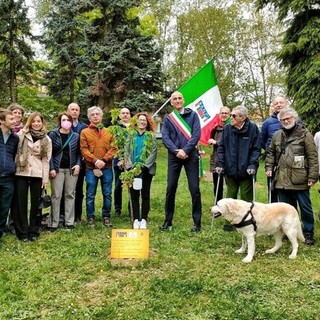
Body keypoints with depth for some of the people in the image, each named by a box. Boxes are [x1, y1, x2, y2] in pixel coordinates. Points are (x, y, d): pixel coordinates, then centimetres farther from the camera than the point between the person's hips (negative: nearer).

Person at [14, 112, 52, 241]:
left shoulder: (47, 140, 8)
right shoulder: (22, 134, 4)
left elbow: (46, 160, 6)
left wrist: (45, 179, 2)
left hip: (37, 174, 1)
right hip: (21, 173, -1)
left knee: (35, 202, 6)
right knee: (21, 202, 2)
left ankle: (33, 230, 17)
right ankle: (22, 231, 11)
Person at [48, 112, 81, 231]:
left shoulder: (76, 136, 8)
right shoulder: (53, 134, 1)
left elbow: (78, 153, 12)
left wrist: (78, 164, -4)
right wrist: (51, 168, -9)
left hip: (72, 169, 2)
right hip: (58, 169, -2)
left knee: (70, 195, 5)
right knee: (56, 196, -2)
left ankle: (69, 222, 13)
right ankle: (53, 223, 5)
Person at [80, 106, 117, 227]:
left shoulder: (108, 132, 11)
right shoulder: (84, 132, 5)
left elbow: (113, 148, 3)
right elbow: (84, 150, -4)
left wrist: (104, 160, -11)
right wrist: (95, 160, -15)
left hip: (107, 167, 2)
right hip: (91, 168, -2)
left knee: (107, 194, 7)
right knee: (90, 195, 4)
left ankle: (106, 217, 18)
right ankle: (91, 217, 15)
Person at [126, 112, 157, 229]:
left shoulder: (151, 135, 4)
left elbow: (154, 153, -4)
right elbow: (127, 151, 4)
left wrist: (145, 165, -14)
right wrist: (131, 165, -9)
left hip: (147, 169, -1)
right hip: (133, 169, 2)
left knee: (145, 194, 4)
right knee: (134, 194, 3)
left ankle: (144, 219, 9)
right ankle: (136, 219, 9)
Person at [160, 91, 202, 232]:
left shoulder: (192, 115, 4)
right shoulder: (168, 119, 10)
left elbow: (197, 134, -6)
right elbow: (165, 137, 0)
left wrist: (185, 150, -15)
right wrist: (176, 151, -15)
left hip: (191, 155, -2)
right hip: (174, 156, 2)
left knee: (194, 189, -2)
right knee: (170, 188, 3)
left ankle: (197, 222, 7)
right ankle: (168, 221, 14)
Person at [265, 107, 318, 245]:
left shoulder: (305, 134, -4)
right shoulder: (277, 135, 12)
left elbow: (313, 157, -7)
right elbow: (271, 152, 22)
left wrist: (312, 176, -12)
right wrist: (269, 167, 8)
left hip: (300, 180, -4)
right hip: (282, 179, 5)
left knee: (305, 207, 6)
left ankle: (308, 233, 21)